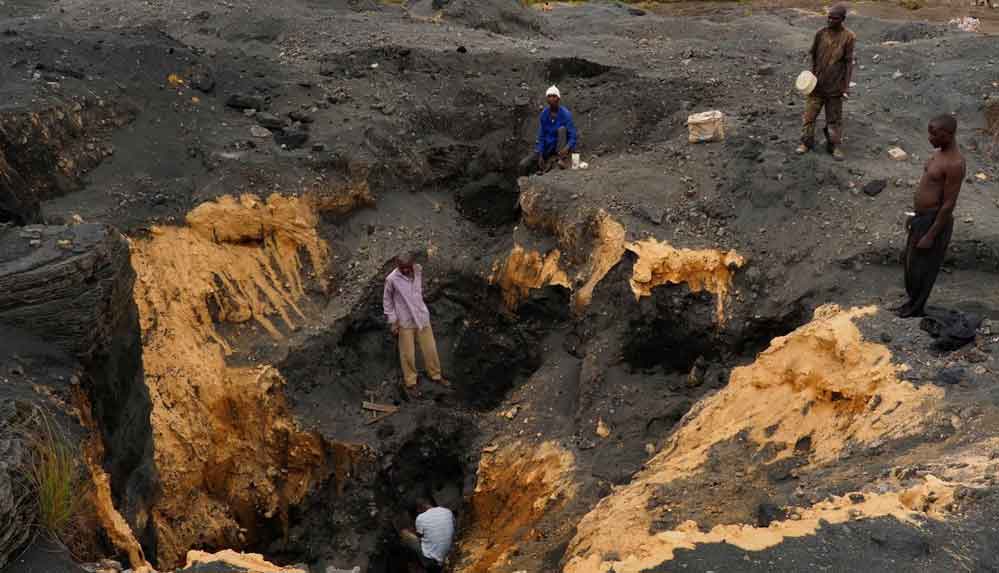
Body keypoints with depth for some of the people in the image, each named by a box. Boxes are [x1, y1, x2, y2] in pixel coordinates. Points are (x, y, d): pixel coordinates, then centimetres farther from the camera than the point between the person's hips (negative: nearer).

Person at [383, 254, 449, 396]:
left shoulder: (418, 270, -6)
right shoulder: (392, 279, -20)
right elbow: (387, 301, -7)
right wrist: (392, 322, -7)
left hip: (422, 317, 4)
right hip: (405, 321, -4)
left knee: (430, 348, 15)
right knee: (408, 354, 7)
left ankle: (436, 375, 36)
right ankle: (410, 383, 26)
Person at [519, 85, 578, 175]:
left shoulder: (565, 114, -16)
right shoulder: (544, 114, -4)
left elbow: (573, 136, -19)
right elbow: (541, 137, -2)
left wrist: (567, 148, -41)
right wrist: (540, 155, -13)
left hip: (561, 147, -3)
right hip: (547, 148, 3)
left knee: (562, 129, -31)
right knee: (524, 165, -16)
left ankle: (563, 159, -34)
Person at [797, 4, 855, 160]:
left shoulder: (848, 37, -9)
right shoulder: (820, 34, -3)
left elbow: (848, 63, -7)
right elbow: (813, 56, 7)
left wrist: (846, 87, -9)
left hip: (835, 86, -2)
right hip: (817, 84, 2)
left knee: (834, 119, 8)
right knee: (809, 115, 6)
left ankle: (834, 146, 21)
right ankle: (806, 143, 20)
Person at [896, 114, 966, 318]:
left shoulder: (955, 164, -26)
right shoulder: (940, 152, 4)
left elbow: (949, 204, -23)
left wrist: (931, 236, -20)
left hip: (934, 222, -9)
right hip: (922, 218, 9)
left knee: (921, 269, 7)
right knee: (909, 262, 22)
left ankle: (916, 310, 26)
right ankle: (913, 301, 40)